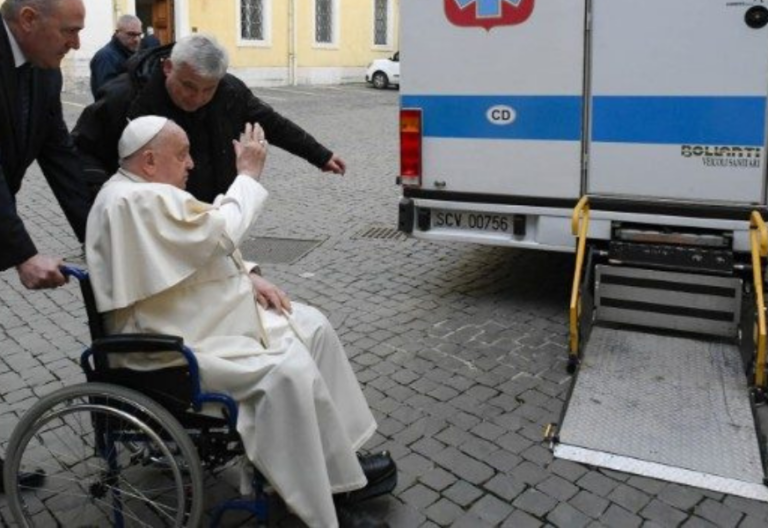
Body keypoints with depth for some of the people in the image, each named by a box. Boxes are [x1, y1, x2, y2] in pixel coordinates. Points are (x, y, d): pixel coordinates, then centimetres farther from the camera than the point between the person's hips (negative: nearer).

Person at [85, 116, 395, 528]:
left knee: (312, 326, 4)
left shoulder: (145, 191, 12)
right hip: (176, 343, -11)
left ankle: (341, 456, 9)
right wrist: (248, 173, -8)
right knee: (288, 372, -27)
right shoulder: (137, 201, -22)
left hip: (202, 314, 11)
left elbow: (204, 246, 17)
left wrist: (247, 276, 2)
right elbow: (220, 231, -22)